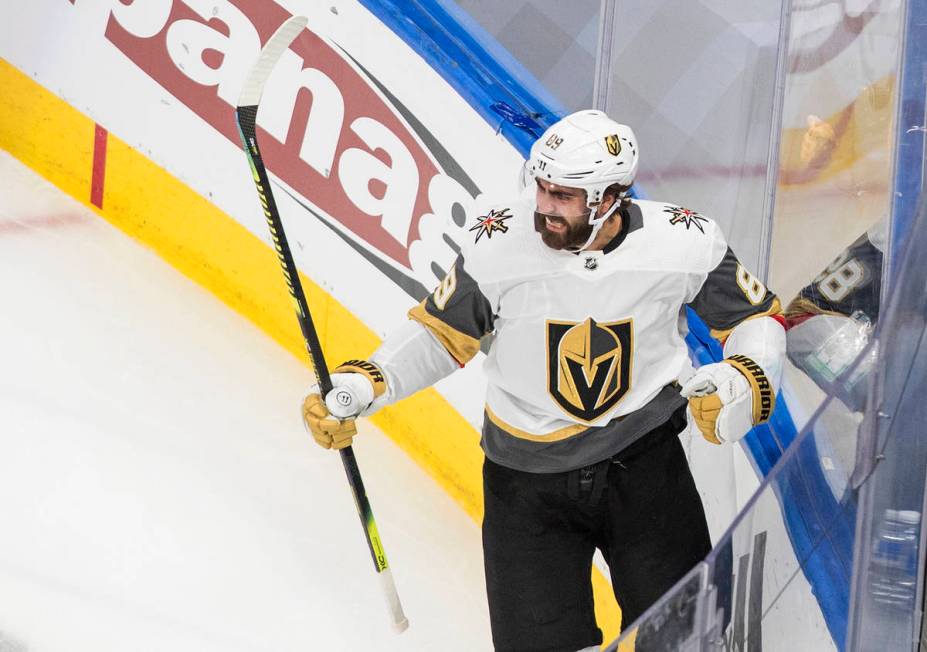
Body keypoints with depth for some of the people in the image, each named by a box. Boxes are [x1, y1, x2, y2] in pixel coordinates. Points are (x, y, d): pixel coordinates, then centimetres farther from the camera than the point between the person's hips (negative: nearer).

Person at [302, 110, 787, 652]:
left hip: (644, 460, 0)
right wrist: (363, 387, -11)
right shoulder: (498, 245, -15)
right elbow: (442, 333, 1)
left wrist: (745, 383, -18)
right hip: (528, 475, 0)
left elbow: (757, 318, 2)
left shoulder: (684, 242, -14)